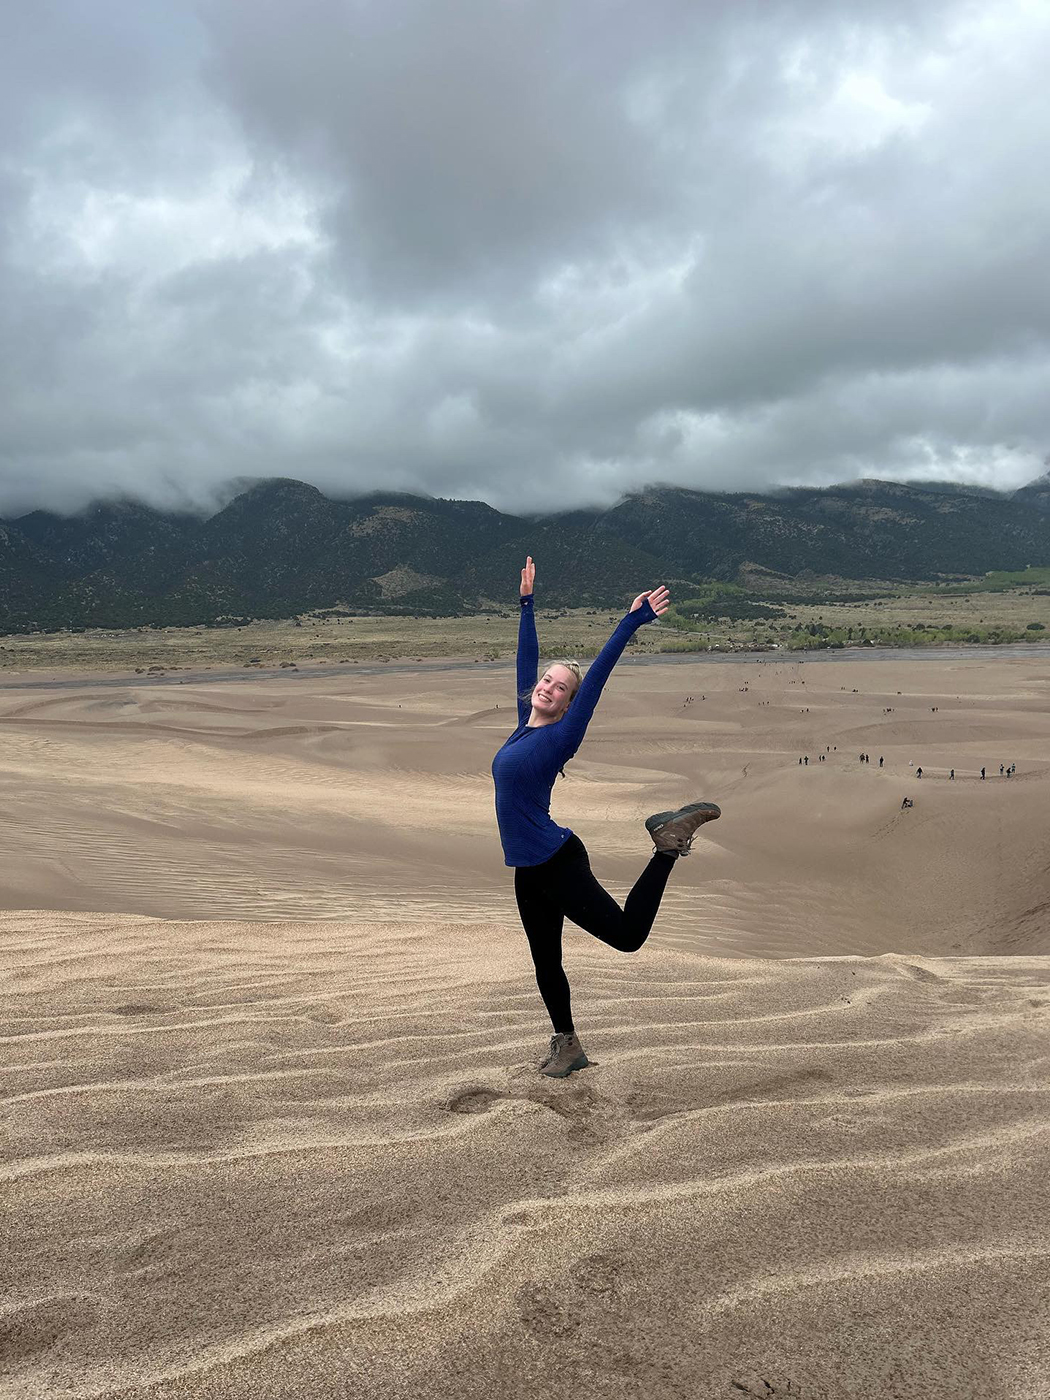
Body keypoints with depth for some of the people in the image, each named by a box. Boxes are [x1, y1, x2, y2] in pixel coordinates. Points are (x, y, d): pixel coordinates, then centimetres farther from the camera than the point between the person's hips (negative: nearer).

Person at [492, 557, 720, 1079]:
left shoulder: (562, 735, -11)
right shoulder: (526, 724, 6)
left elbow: (596, 675, -16)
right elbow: (526, 659, 14)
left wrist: (631, 623, -20)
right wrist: (527, 604, 19)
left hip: (558, 862, -7)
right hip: (529, 871, 7)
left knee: (626, 934, -8)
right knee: (545, 963, 15)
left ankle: (668, 845, 7)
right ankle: (567, 1046, 32)